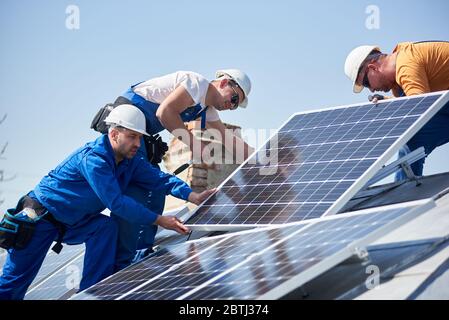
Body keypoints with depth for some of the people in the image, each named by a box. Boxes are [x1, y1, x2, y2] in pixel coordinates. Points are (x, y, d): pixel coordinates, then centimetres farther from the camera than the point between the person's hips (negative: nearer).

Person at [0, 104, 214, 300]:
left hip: (71, 223, 7)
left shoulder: (130, 162, -4)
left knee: (106, 227, -16)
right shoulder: (93, 158, -29)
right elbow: (116, 202, -32)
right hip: (39, 218, -7)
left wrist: (194, 197, -26)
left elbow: (160, 179, -10)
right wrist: (158, 220, -30)